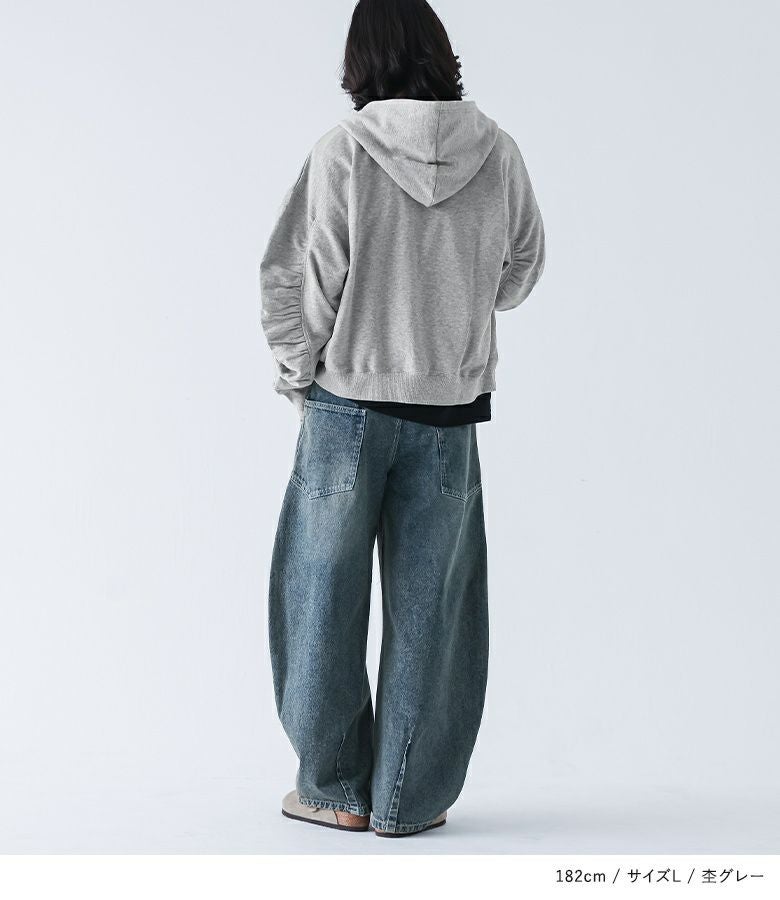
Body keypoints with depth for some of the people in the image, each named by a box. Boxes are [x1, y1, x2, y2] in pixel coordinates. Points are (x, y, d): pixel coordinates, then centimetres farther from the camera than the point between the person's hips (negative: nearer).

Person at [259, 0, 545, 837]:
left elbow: (293, 276, -9)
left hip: (349, 400, -2)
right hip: (452, 406, 2)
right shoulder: (498, 154, -3)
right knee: (428, 606, 10)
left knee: (326, 593, 12)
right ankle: (408, 798, 18)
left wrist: (297, 371, 5)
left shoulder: (343, 149, -11)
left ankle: (335, 787, 21)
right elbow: (520, 271, 9)